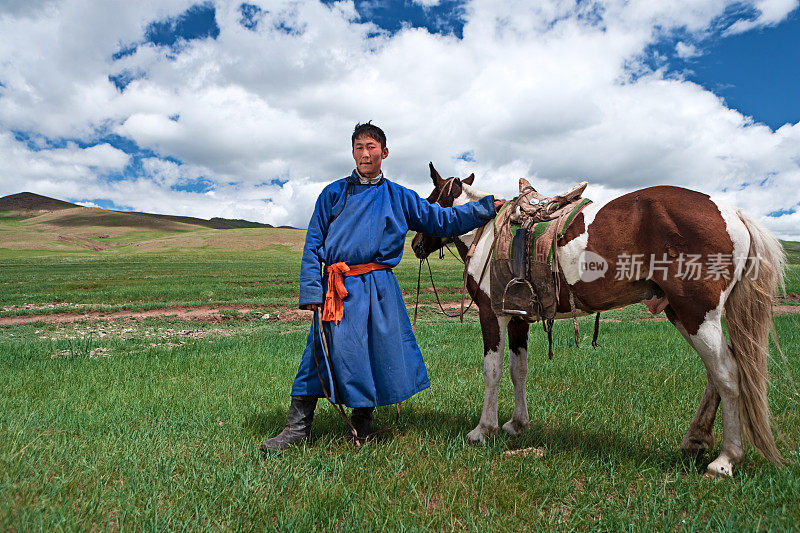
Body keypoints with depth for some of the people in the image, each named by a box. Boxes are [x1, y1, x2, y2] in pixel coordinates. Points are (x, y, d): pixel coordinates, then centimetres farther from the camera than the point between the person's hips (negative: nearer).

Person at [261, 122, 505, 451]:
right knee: (323, 352, -1)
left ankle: (361, 421, 26)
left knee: (380, 354, 5)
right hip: (337, 288, 0)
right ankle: (298, 427, 13)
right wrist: (311, 290, -3)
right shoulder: (334, 193, 9)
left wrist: (487, 207, 9)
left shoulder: (399, 198, 10)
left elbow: (443, 221, 14)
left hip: (378, 288, 1)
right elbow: (314, 242, 6)